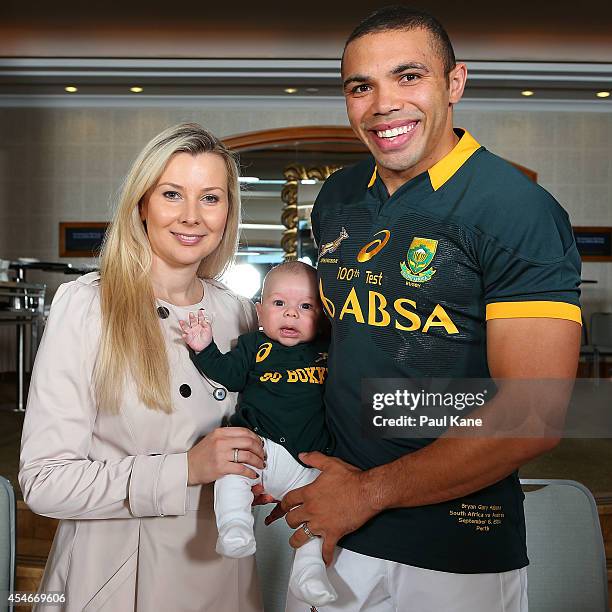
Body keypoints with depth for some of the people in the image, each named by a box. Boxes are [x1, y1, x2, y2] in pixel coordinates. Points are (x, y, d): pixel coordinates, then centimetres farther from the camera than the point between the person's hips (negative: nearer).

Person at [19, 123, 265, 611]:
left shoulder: (237, 312, -2)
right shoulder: (85, 305, -15)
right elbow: (43, 480, -18)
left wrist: (263, 473, -6)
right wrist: (185, 469, -26)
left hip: (221, 569, 4)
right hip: (114, 569, -4)